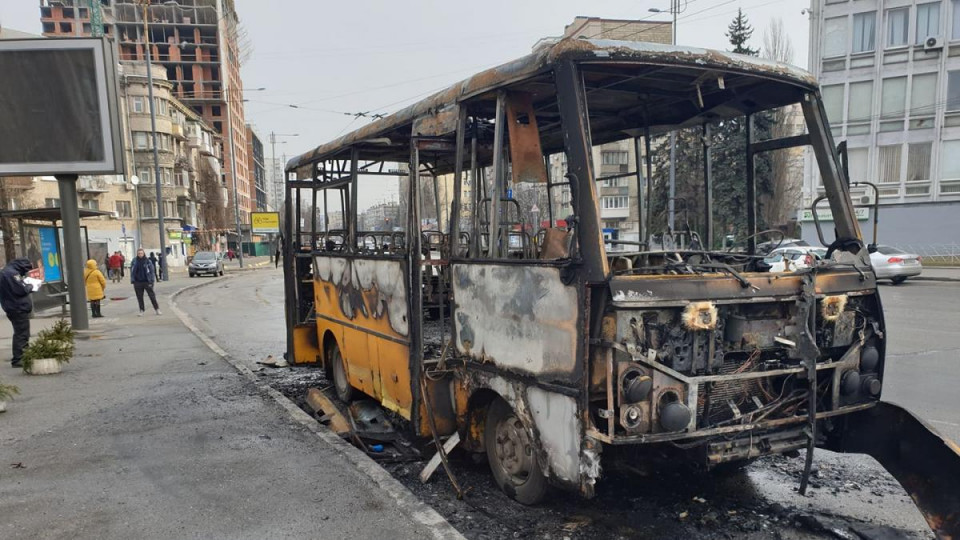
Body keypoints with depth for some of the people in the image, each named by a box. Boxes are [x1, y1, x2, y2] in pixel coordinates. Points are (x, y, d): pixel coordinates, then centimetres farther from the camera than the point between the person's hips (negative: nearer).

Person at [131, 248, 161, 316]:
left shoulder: (148, 261, -2)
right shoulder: (134, 261, 4)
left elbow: (152, 271, -1)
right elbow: (132, 271, 9)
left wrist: (151, 281, -8)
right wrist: (133, 281, 3)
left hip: (147, 282, -2)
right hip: (138, 282, 2)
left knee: (152, 296, 0)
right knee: (140, 297, 8)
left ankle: (157, 309, 9)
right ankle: (141, 311, 16)